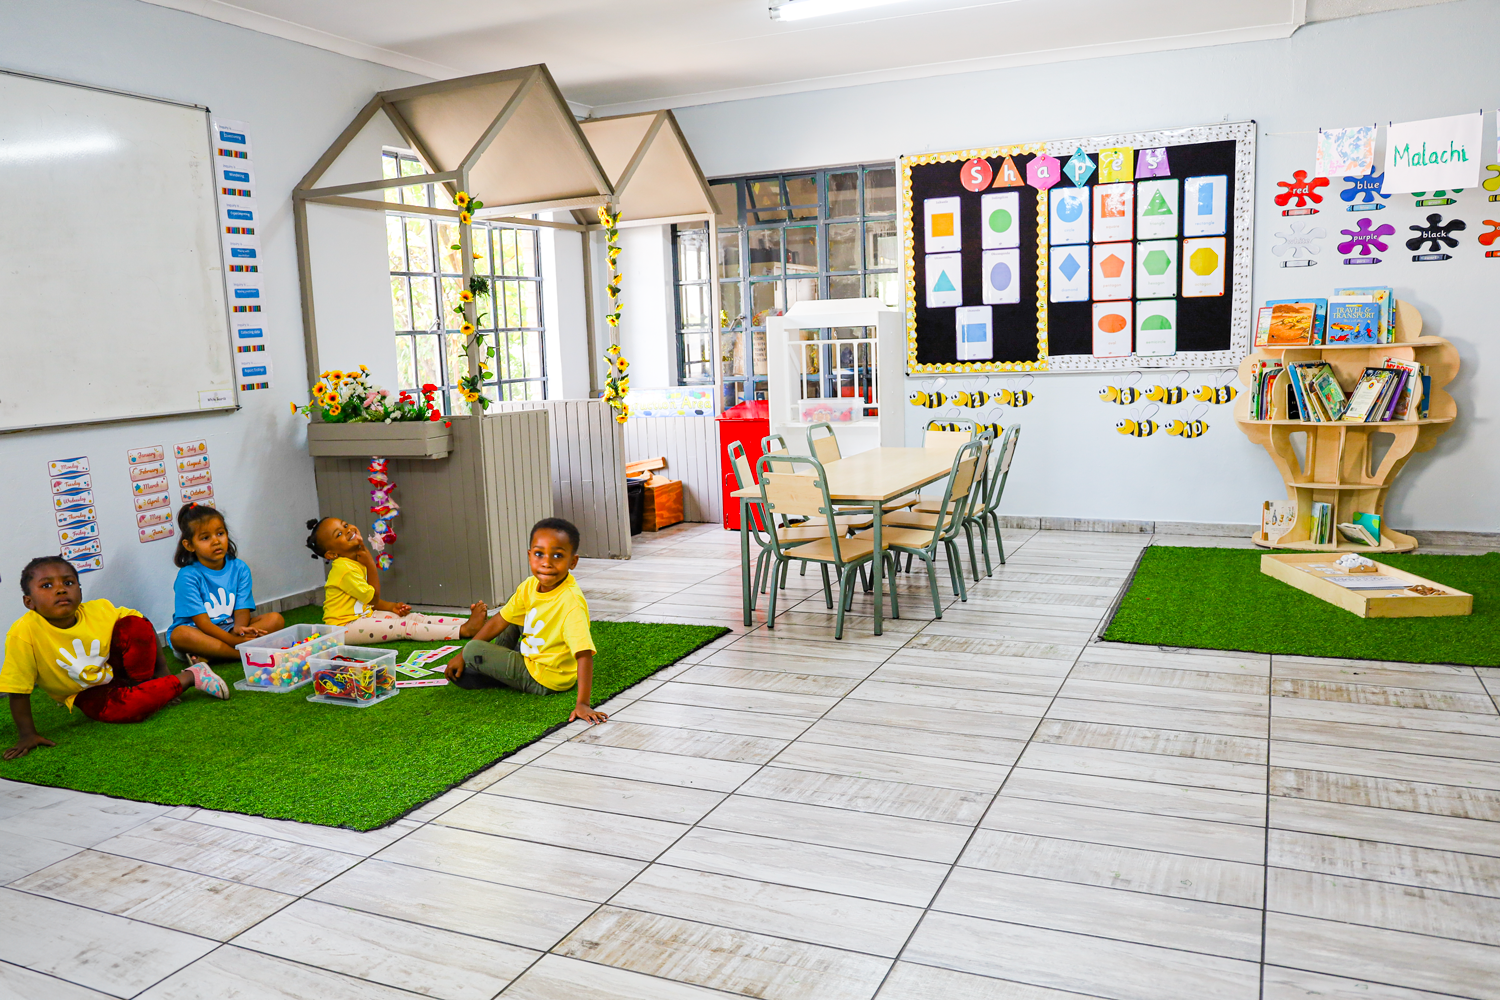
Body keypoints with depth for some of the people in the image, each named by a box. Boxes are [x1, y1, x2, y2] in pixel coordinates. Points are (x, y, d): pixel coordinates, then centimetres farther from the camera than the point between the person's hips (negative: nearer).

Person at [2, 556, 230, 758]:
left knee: (135, 623, -23)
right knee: (126, 708, -35)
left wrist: (161, 666, -7)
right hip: (87, 692, -2)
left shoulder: (99, 610, -17)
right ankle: (188, 677, -13)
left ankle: (144, 685, -8)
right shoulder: (24, 633, -26)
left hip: (116, 669, 3)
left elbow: (140, 628, -2)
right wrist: (27, 734, -18)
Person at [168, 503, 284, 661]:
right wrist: (234, 641, -30)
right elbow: (202, 622, -17)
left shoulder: (239, 568, 2)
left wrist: (239, 630, -29)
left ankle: (206, 655, -25)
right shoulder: (188, 576, -11)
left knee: (275, 619, -16)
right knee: (179, 634, -36)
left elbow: (242, 611, -5)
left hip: (230, 627, 4)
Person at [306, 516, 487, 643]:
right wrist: (371, 565, -12)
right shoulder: (344, 568, -21)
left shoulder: (357, 562, 10)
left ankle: (466, 622, -17)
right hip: (344, 626, -10)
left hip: (363, 615, 10)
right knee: (406, 627, -20)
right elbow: (372, 597, -14)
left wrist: (391, 606, 4)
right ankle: (463, 631, -29)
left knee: (415, 617, -5)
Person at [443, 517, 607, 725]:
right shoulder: (530, 586, -8)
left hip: (546, 679, -8)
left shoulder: (571, 602, -32)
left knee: (473, 650, -10)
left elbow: (584, 655, -36)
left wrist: (583, 704, -42)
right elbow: (500, 621, 3)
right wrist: (462, 656, 6)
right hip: (530, 659, 8)